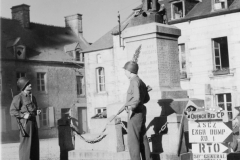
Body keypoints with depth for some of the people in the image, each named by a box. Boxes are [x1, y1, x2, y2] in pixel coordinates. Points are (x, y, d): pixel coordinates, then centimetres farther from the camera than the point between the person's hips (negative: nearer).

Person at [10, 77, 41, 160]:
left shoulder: (32, 97, 17)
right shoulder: (18, 97, -7)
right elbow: (12, 111, -10)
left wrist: (36, 112, 7)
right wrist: (23, 115, -21)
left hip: (33, 122, 8)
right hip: (25, 123, -8)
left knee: (35, 144, 10)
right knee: (25, 144, -7)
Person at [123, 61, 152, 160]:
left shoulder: (135, 81, -15)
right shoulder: (141, 82, 14)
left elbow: (137, 97, -25)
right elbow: (146, 98, 20)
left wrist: (131, 108, -13)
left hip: (135, 113, -9)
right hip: (141, 112, 9)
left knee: (132, 139, -5)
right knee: (142, 138, 13)